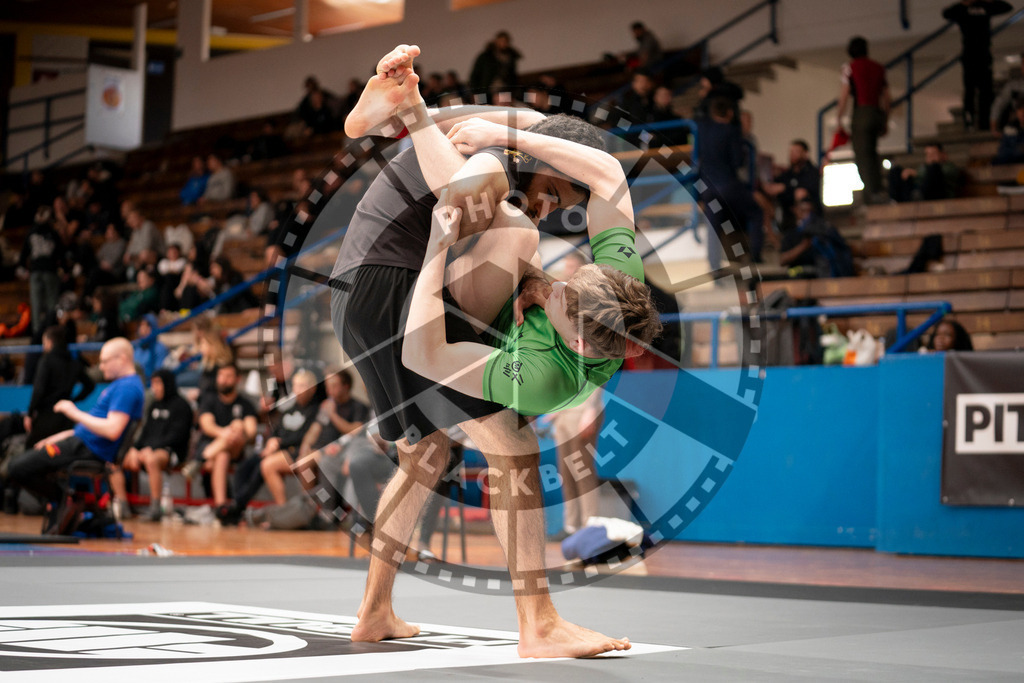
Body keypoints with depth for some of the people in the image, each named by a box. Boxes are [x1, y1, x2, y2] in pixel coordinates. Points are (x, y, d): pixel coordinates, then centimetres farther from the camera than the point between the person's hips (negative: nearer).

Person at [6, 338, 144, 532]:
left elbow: (112, 430, -28)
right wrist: (61, 437, 19)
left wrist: (75, 413, -17)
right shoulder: (121, 384, 17)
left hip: (88, 450, -11)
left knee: (18, 468, -16)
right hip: (82, 443, 11)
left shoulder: (127, 388, -17)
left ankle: (60, 501, -3)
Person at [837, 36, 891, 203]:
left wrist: (839, 119, -1)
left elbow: (844, 95, -7)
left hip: (861, 112, -5)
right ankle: (878, 188, 12)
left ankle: (872, 191, -21)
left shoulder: (850, 67, 1)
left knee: (862, 154, -9)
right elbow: (887, 97, 15)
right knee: (873, 153, 17)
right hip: (878, 113, 6)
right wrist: (885, 121, 22)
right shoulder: (879, 68, 15)